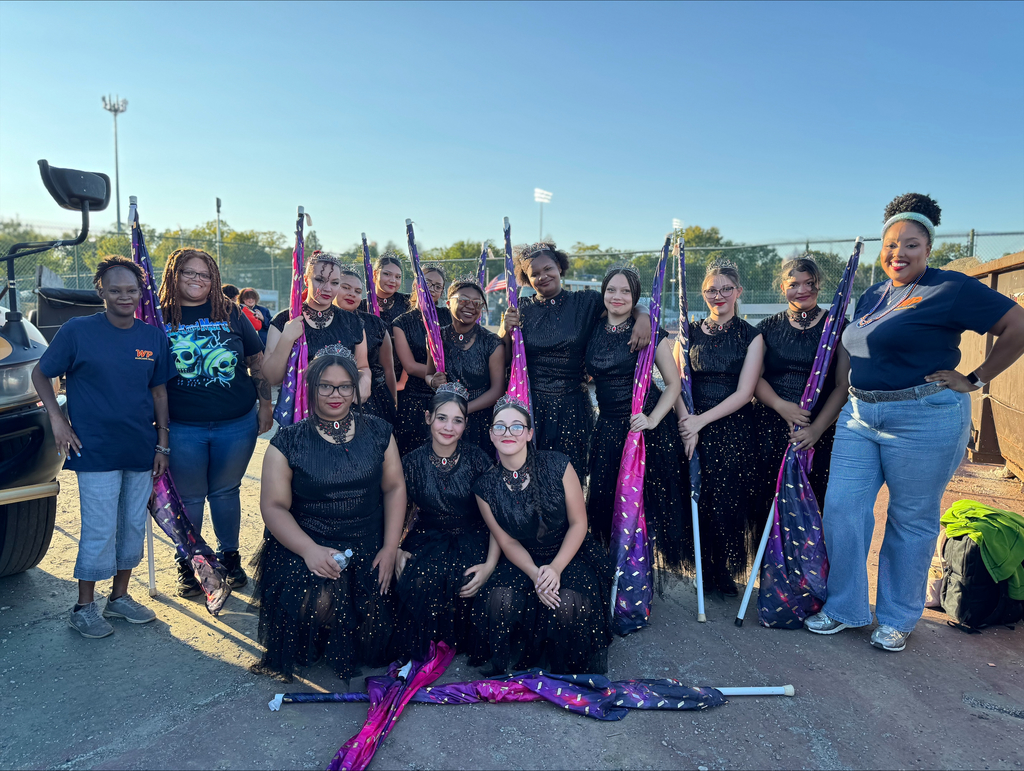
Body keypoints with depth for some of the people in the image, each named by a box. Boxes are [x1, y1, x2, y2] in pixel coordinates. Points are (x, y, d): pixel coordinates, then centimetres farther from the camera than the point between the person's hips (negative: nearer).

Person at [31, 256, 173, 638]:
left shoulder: (154, 337, 4)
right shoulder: (78, 331, -6)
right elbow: (40, 373, 3)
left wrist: (163, 444, 5)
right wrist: (57, 420, -8)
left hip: (141, 450, 4)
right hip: (96, 450, -4)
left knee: (134, 526, 12)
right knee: (99, 531, -1)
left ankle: (119, 597, 29)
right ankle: (84, 607, 18)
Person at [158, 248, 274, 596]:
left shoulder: (231, 314, 5)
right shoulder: (160, 317, 2)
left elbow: (257, 362, 10)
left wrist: (266, 404, 5)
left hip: (237, 424, 1)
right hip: (182, 427, -1)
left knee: (226, 492, 14)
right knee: (189, 498, 10)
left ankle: (230, 556, 30)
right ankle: (187, 565, 27)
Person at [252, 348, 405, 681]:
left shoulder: (377, 432, 8)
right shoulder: (289, 441, 1)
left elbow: (394, 487, 7)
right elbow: (273, 506, -3)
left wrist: (390, 547, -4)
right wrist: (310, 550, -18)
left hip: (369, 546, 2)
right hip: (306, 544, -1)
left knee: (374, 606, -21)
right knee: (318, 603, -27)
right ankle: (311, 653, 8)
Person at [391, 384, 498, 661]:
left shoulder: (477, 459, -6)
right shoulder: (413, 462, -1)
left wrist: (491, 564, -21)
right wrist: (396, 550, -13)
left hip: (471, 537, -1)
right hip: (428, 537, 1)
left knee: (465, 582, -31)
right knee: (417, 582, -29)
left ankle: (459, 645, -1)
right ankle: (416, 652, -1)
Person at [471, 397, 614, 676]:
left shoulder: (557, 465, -14)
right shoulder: (485, 486, -8)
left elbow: (578, 523, -9)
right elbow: (507, 542, -1)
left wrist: (556, 567, -22)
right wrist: (534, 573, -20)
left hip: (570, 554, -1)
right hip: (523, 560, 2)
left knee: (567, 602, -30)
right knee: (502, 598, -27)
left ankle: (566, 671, 5)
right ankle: (502, 665, 6)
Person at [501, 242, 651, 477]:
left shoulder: (586, 302, 2)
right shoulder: (523, 311, 4)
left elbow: (628, 303, 6)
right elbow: (507, 362, 3)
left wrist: (643, 317, -15)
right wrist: (506, 331, -13)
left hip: (572, 407, 0)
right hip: (531, 405, 0)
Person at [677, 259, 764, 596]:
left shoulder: (750, 336, 3)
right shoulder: (690, 333, 9)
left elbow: (743, 392, -5)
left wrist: (701, 420, -13)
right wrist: (686, 422, -13)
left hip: (733, 428, -1)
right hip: (692, 425, 2)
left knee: (728, 499, -1)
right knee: (696, 498, 0)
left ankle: (725, 571, 21)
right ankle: (702, 570, 20)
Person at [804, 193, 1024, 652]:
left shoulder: (950, 289, -8)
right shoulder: (872, 297, 13)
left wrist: (974, 380, -9)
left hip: (924, 420, -6)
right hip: (860, 415, 7)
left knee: (912, 521, 7)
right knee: (841, 507, 3)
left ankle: (898, 618, 24)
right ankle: (845, 607, 19)